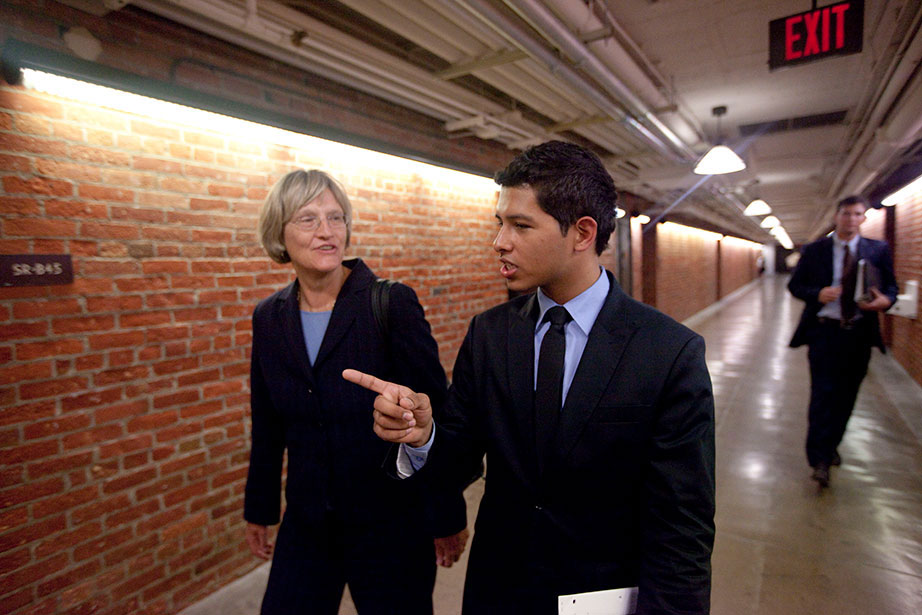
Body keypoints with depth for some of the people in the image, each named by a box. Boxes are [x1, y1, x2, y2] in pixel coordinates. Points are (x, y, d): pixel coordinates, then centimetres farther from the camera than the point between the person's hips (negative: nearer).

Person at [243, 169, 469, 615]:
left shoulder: (392, 303, -17)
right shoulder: (268, 317, -1)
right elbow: (268, 426, 8)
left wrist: (448, 517, -9)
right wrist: (259, 508, 15)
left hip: (390, 523, -3)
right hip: (306, 527, 4)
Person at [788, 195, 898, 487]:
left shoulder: (878, 250, 6)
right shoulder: (814, 250, 1)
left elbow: (891, 288, 8)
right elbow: (794, 285, 3)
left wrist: (884, 300, -16)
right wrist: (817, 294, -17)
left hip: (859, 333, 3)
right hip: (824, 332, -3)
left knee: (846, 395, 13)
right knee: (823, 394, -6)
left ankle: (830, 446, 33)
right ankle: (820, 459, -1)